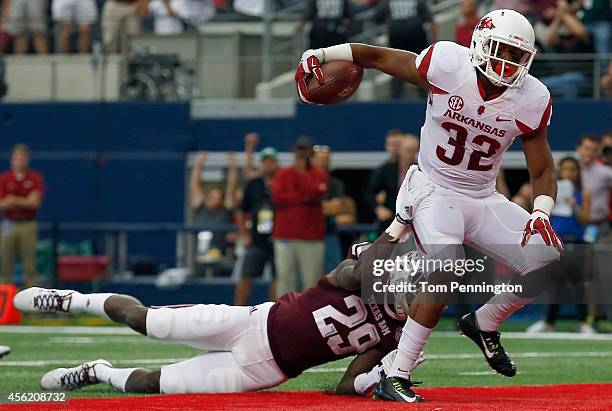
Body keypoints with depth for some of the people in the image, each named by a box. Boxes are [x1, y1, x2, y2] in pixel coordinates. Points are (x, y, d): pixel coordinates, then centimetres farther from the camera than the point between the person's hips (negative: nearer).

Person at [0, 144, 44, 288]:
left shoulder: (36, 178, 3)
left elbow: (35, 202, -7)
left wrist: (15, 201, -12)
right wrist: (24, 202, -14)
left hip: (28, 225, -1)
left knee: (29, 262, -2)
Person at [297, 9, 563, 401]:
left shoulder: (532, 100, -8)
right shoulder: (446, 64, -17)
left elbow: (543, 170, 0)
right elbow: (377, 56, -6)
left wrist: (541, 214, -18)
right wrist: (317, 55, -12)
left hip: (484, 199, 5)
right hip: (435, 190, -5)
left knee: (549, 259, -8)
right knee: (446, 270, -30)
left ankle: (484, 323, 18)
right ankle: (395, 378, -28)